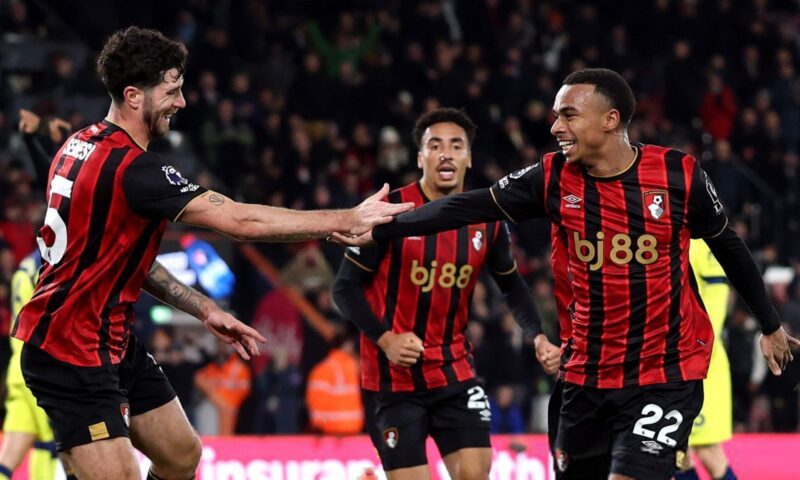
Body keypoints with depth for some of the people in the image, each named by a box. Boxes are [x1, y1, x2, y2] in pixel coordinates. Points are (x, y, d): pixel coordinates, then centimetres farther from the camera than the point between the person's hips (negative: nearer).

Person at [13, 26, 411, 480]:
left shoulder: (83, 144, 6)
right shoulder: (130, 167, -23)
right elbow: (240, 221, -24)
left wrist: (205, 310, 12)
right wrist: (348, 219, -17)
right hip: (73, 354, -11)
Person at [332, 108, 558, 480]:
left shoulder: (486, 222, 2)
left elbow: (512, 286, 19)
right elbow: (345, 288, -8)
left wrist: (537, 337, 3)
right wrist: (385, 338, -22)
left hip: (455, 369, 4)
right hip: (393, 375, -4)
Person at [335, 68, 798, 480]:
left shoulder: (679, 174, -10)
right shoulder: (554, 178, -4)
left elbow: (729, 246, 5)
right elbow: (468, 207, -6)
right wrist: (376, 230, -14)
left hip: (668, 372, -4)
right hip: (588, 375, 4)